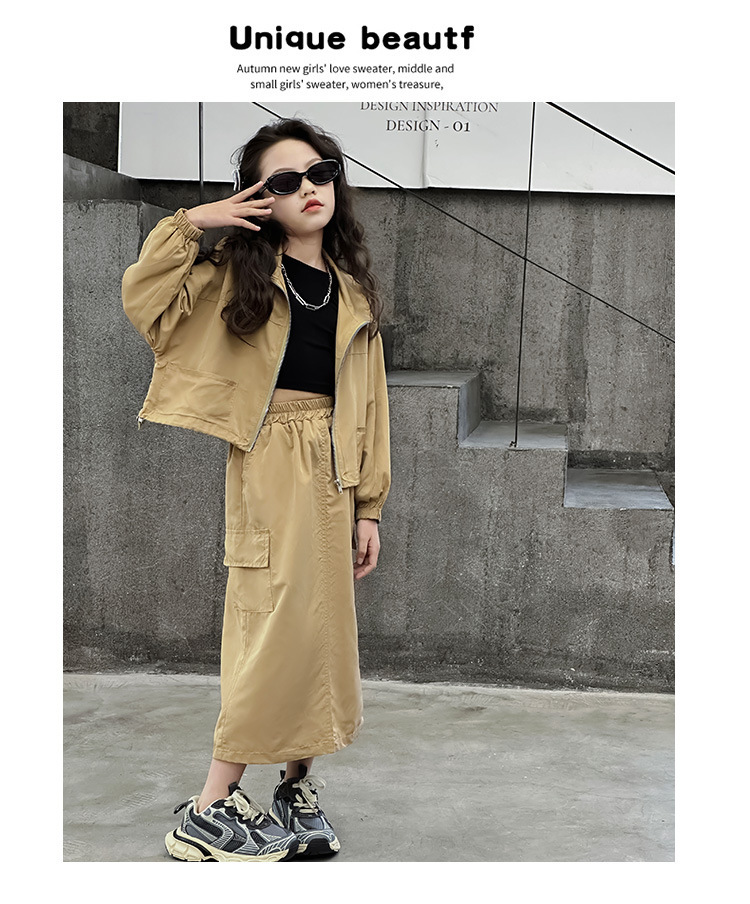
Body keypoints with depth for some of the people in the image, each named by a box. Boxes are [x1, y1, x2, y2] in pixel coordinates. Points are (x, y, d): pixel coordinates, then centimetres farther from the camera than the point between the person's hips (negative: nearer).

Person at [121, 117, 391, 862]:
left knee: (322, 629, 7)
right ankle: (210, 812, -1)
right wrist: (190, 224, -10)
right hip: (267, 465, -4)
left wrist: (368, 506, 8)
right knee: (275, 625, -9)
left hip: (332, 472, 5)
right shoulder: (239, 273, 4)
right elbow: (143, 301, -9)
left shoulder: (352, 290, 14)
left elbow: (367, 402, 12)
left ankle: (296, 792, 21)